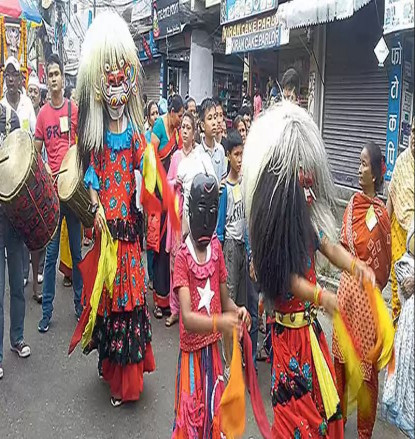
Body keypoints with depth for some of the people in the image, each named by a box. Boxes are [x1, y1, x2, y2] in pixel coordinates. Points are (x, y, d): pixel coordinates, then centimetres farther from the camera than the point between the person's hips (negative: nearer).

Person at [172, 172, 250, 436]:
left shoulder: (216, 248, 0)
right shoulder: (183, 257, -16)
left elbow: (224, 299, 6)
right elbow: (187, 318, -24)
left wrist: (237, 311, -14)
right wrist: (219, 322, -40)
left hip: (213, 348, 5)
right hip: (192, 351, -4)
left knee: (214, 412, 15)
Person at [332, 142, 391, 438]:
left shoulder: (380, 213, -16)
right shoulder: (354, 203, 4)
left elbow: (383, 265, -13)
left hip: (366, 291, -6)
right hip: (347, 285, 6)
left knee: (367, 363, 8)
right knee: (342, 354, 19)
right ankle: (339, 413, 39)